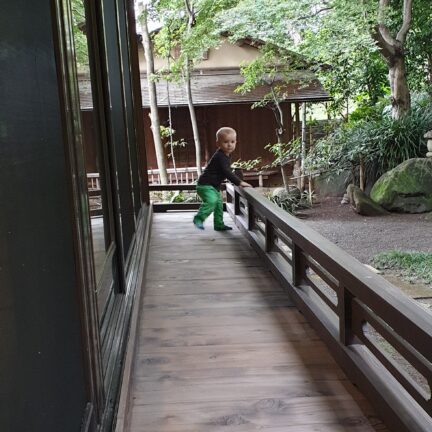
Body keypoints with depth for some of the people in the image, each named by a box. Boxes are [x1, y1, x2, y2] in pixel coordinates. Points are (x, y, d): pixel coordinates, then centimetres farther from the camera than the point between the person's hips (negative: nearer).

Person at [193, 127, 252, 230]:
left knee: (219, 204, 17)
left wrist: (238, 181, 27)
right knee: (211, 201, -31)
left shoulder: (225, 156, 11)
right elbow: (226, 172, -29)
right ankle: (199, 219, -28)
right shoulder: (220, 156, -22)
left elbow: (226, 172, 26)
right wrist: (239, 182, -30)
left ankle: (219, 225, 28)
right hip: (205, 185, -11)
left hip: (214, 186, 11)